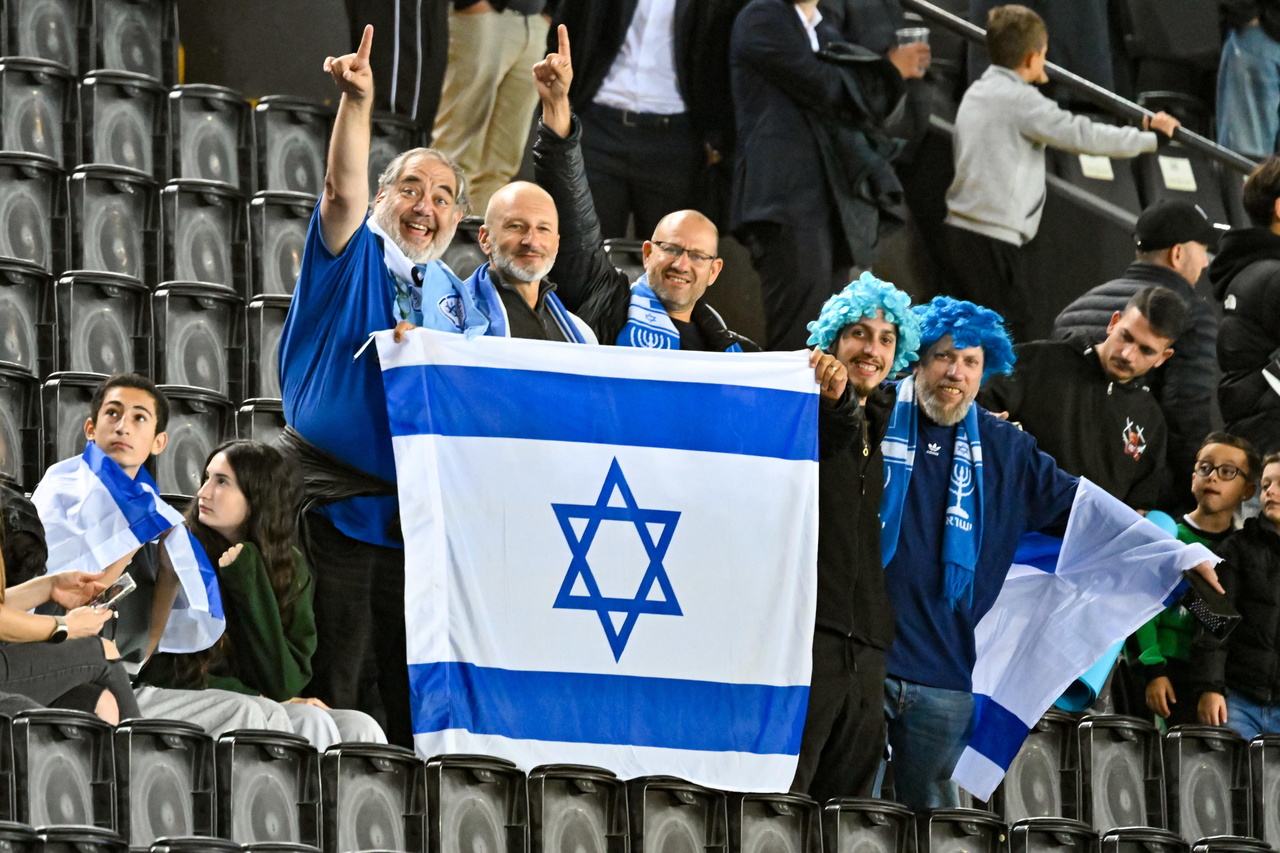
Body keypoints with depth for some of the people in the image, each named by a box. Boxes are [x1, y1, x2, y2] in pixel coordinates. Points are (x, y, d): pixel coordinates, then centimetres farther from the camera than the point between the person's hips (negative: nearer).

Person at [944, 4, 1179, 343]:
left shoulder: (978, 92, 13)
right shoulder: (1019, 100, -13)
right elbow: (1084, 136, -14)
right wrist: (1150, 136, -4)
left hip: (964, 228, 10)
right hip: (995, 238, -10)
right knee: (1012, 337, -10)